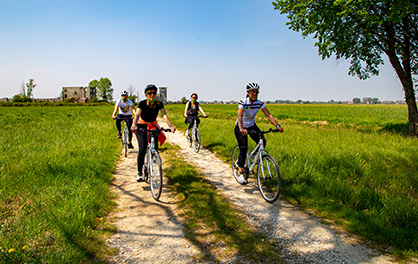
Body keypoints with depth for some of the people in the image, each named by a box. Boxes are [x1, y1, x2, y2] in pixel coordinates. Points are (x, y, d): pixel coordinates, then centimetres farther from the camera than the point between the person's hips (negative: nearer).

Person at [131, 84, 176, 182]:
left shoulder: (159, 104, -11)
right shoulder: (142, 103, -18)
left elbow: (164, 115, -23)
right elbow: (137, 115, -32)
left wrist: (171, 126, -41)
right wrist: (134, 125, -52)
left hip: (153, 125, 3)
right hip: (141, 126, -3)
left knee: (155, 148, -13)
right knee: (142, 149, -18)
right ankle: (139, 173, -11)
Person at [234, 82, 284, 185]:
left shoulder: (259, 103, -12)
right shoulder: (243, 103, -24)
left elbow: (268, 115, -19)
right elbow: (240, 117, -37)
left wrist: (277, 125, -34)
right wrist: (241, 129, -55)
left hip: (252, 126, 4)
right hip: (241, 128, -4)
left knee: (262, 142, -17)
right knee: (243, 148, -16)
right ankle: (240, 174, -5)